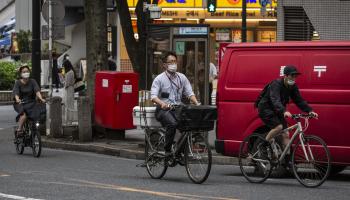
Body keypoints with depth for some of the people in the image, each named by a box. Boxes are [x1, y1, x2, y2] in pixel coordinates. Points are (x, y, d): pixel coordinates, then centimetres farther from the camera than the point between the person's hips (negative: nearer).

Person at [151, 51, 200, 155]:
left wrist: (196, 104, -9)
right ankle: (167, 151, -24)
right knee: (172, 123, -35)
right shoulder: (159, 79, 3)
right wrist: (162, 103, -30)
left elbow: (189, 93, 11)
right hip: (164, 109, -4)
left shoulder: (182, 78, 16)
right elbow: (153, 96, -8)